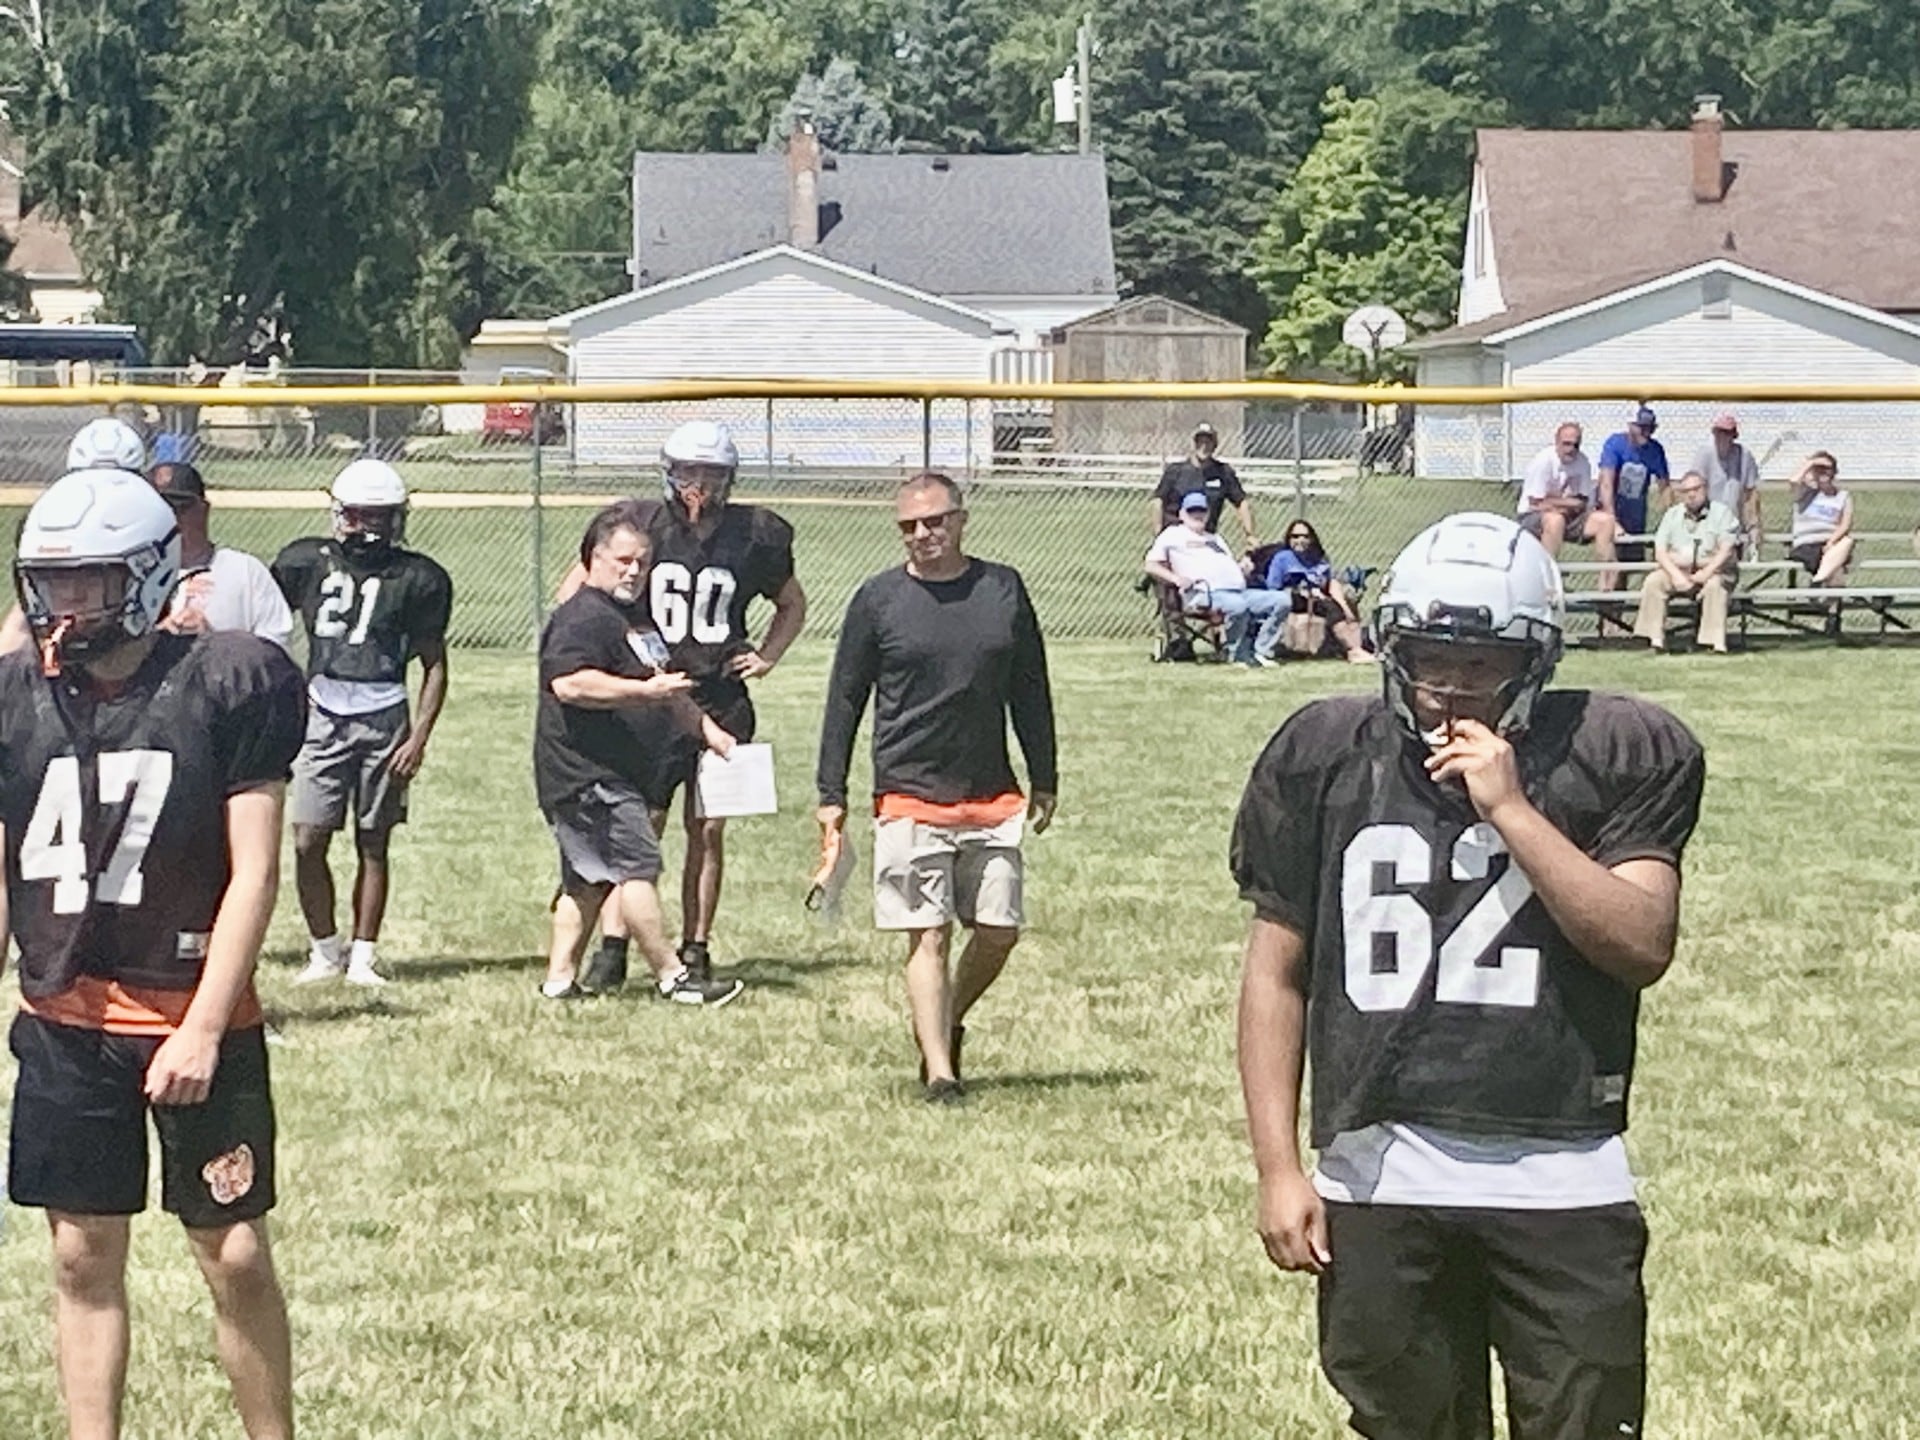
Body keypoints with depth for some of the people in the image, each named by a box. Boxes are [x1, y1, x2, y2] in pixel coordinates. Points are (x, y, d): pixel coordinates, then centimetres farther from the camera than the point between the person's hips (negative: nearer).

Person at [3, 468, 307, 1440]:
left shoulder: (225, 684, -10)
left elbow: (253, 873, -9)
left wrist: (203, 1027, -14)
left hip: (198, 1020, -3)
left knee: (235, 1255, 2)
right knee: (83, 1254, 8)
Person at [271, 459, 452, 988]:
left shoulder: (416, 578, 1)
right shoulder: (308, 561, 4)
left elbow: (434, 665, 5)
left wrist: (419, 737, -3)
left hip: (384, 720, -1)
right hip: (323, 719, 1)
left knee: (373, 845, 4)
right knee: (308, 843, -4)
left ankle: (363, 957, 13)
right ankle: (325, 950, 12)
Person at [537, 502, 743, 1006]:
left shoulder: (634, 618, 21)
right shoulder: (582, 618, -13)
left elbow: (668, 691, 31)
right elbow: (568, 683, -28)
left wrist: (709, 731, 22)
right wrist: (645, 690, -30)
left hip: (612, 774, 11)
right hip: (586, 774, -11)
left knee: (589, 878, 12)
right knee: (637, 865, -11)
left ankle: (560, 978, 16)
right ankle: (672, 977, -9)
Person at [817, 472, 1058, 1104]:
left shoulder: (1003, 589, 6)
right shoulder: (877, 600, 0)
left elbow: (1030, 691, 14)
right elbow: (845, 701, 5)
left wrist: (1045, 781, 14)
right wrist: (831, 796, 2)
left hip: (992, 797, 3)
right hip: (909, 798, -3)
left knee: (1000, 931, 4)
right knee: (928, 936, -5)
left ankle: (946, 1024, 28)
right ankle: (939, 1072, -3)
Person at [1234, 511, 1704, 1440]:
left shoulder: (1616, 755, -1)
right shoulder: (1326, 759, 3)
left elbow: (1643, 946, -12)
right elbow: (1277, 972, 7)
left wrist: (1511, 810, -17)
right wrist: (1278, 1168, 2)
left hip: (1561, 1180, -1)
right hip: (1379, 1181, 2)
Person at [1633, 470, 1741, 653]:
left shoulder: (1721, 513, 5)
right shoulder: (1672, 514, 15)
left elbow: (1726, 550, -7)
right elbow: (1660, 552, 6)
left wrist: (1707, 572, -23)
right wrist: (1676, 575, -13)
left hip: (1711, 571, -3)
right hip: (1677, 569, 3)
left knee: (1714, 585, -36)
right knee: (1652, 581, -24)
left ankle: (1717, 643, -39)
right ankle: (1655, 639, -27)